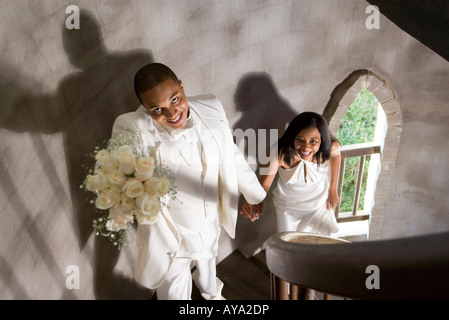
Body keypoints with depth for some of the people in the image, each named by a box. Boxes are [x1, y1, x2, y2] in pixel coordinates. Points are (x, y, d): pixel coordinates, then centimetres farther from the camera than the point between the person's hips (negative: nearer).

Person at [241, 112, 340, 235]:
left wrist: (333, 190, 3)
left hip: (320, 205, 2)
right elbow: (265, 181, -35)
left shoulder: (331, 148, -27)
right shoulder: (280, 153, -35)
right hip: (287, 207, -1)